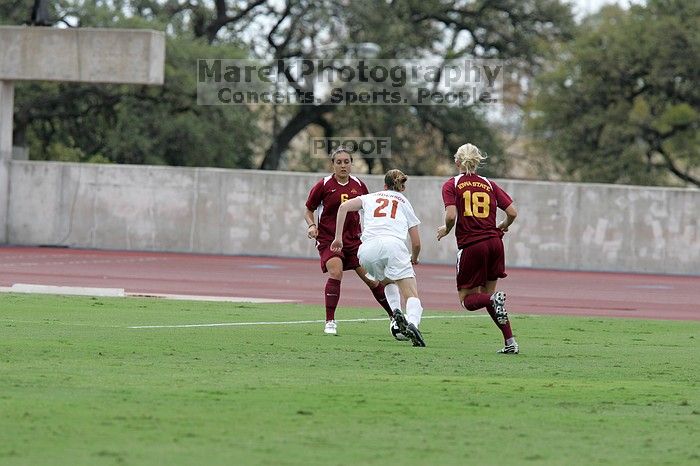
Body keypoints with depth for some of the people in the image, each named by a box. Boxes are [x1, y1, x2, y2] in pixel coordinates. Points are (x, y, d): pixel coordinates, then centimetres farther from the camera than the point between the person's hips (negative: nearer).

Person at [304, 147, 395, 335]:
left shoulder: (358, 185, 4)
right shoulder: (324, 185, -5)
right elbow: (309, 210, 5)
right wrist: (312, 225, -14)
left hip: (353, 238, 3)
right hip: (329, 238, -3)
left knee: (371, 277, 0)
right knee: (335, 272, -25)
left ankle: (394, 316, 15)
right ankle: (330, 322, -17)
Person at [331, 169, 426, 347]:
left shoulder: (370, 198, 30)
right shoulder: (405, 203, 28)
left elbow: (344, 207, 11)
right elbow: (416, 243, 26)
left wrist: (338, 238, 15)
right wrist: (414, 259, 47)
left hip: (367, 250, 2)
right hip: (394, 244, -2)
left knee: (389, 281, 30)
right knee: (412, 296, -8)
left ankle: (396, 312, 3)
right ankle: (412, 322, -39)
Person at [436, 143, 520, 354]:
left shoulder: (451, 185, 0)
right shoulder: (489, 185, 11)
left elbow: (451, 216, -13)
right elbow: (512, 212, 4)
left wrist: (446, 230, 8)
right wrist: (501, 228, 24)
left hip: (471, 246, -4)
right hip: (494, 242, 4)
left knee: (467, 300, 9)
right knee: (488, 293, 17)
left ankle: (495, 299, -25)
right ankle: (510, 342, 3)